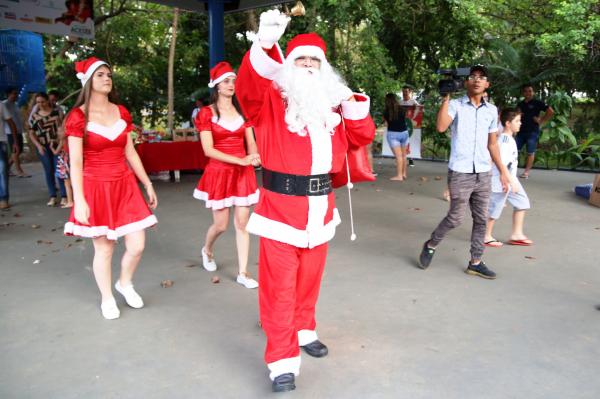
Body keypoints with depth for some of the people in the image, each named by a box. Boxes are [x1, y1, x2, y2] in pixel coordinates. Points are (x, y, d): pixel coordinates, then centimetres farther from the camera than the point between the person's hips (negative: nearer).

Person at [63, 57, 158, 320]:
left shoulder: (121, 112, 8)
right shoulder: (78, 116, -6)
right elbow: (75, 162, -10)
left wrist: (148, 185, 11)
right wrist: (78, 199, -17)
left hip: (125, 186, 4)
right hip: (96, 188, -4)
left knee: (137, 246, 2)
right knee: (104, 249, 5)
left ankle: (125, 284, 32)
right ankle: (107, 299, 27)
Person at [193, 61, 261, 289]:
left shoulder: (242, 111, 8)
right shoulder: (207, 113, -5)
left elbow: (251, 143, 7)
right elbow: (208, 150, -13)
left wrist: (254, 156, -18)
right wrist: (241, 160, -20)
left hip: (243, 173, 3)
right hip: (219, 172, -3)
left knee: (242, 223, 2)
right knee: (221, 224, 5)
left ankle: (243, 273, 10)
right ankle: (207, 250, 39)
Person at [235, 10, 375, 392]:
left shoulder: (330, 105, 13)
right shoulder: (271, 100, -4)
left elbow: (363, 136, 14)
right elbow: (247, 87, -26)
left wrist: (350, 102, -1)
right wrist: (265, 44, -43)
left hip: (319, 207, 6)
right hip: (281, 206, -5)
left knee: (309, 278, 19)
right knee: (280, 285, -1)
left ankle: (303, 330, 42)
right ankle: (282, 361, 8)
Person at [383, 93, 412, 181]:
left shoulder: (386, 112, -8)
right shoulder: (402, 109, 2)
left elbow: (386, 124, -3)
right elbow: (405, 119, 11)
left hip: (393, 134, -4)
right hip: (404, 132, 4)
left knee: (398, 155, -6)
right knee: (404, 155, 14)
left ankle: (399, 176, -5)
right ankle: (404, 173, 23)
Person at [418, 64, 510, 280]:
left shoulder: (492, 110, 11)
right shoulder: (455, 105, -4)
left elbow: (492, 144, 17)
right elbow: (441, 127, -23)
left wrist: (503, 171, 15)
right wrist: (446, 96, -18)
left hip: (483, 173, 5)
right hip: (460, 173, -5)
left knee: (481, 219, 8)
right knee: (456, 217, -2)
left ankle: (475, 263, 18)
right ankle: (431, 245, 22)